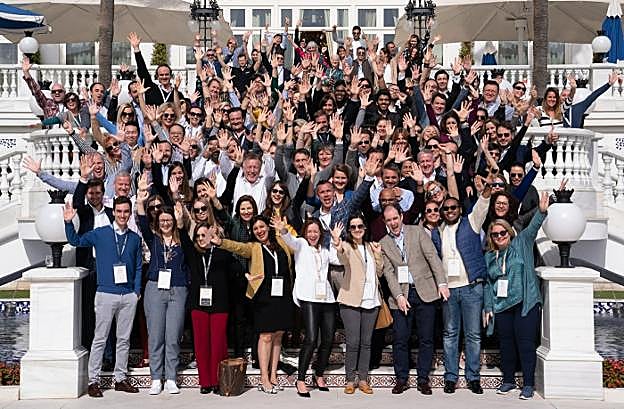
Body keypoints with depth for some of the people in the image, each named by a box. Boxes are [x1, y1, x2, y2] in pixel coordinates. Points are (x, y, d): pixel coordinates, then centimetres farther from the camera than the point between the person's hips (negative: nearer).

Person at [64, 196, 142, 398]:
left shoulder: (135, 238, 9)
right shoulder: (100, 234, 1)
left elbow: (138, 267, 13)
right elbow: (75, 241, 8)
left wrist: (137, 290, 4)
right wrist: (69, 223, -8)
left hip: (129, 296, 3)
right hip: (106, 294, -3)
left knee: (124, 339, 9)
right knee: (100, 339, 0)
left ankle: (120, 378, 18)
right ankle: (93, 381, 7)